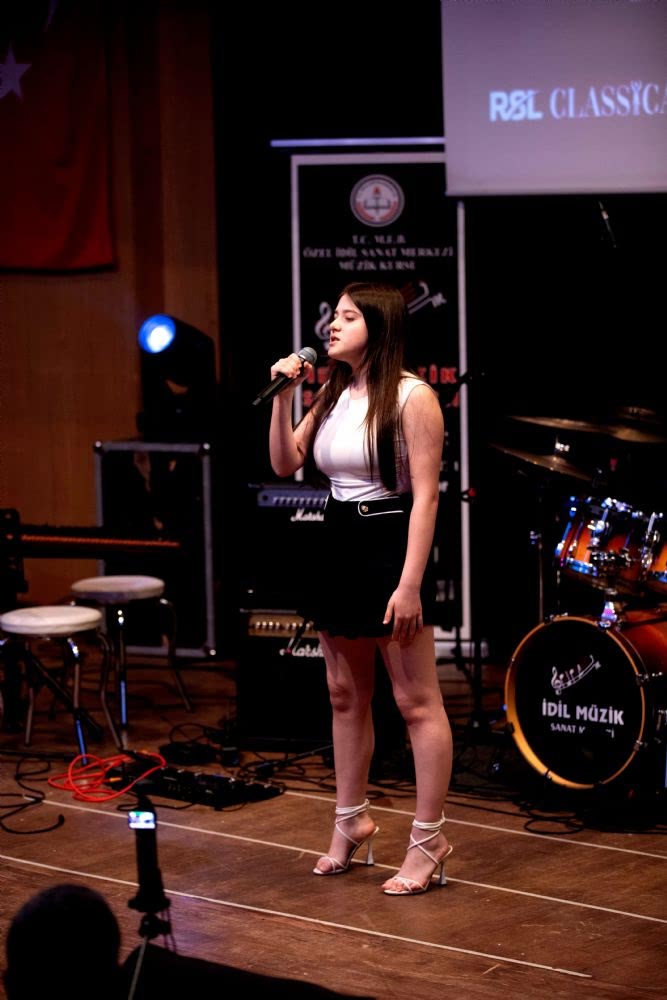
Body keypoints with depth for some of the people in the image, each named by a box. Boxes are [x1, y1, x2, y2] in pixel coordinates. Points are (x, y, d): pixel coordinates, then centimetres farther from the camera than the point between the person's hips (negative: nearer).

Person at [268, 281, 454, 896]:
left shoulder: (411, 396, -13)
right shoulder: (334, 395, 10)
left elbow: (426, 495, -16)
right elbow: (285, 463, 11)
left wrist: (410, 584, -21)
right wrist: (283, 396, -2)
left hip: (391, 547, -8)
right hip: (339, 547, 8)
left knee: (417, 702, -3)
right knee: (346, 695, 16)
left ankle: (429, 842, 2)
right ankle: (352, 822, 29)